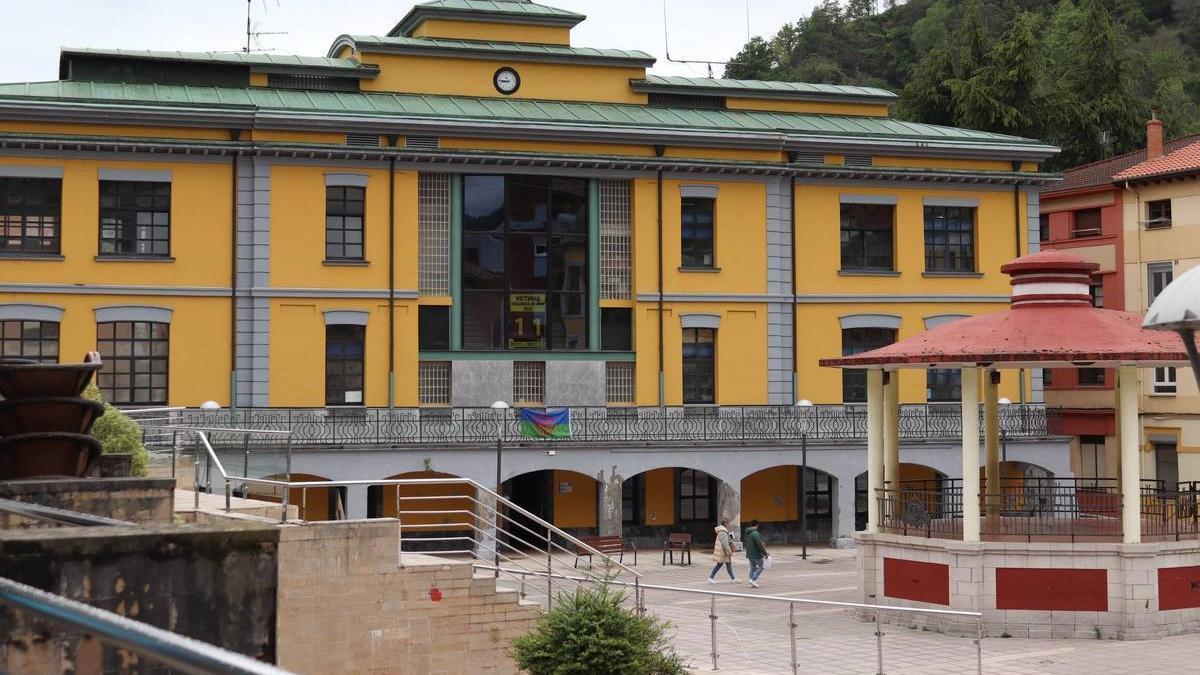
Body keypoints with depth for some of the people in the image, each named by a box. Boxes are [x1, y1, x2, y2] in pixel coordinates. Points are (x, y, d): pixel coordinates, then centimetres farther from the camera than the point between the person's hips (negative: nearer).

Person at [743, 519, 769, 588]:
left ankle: (752, 582, 13)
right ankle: (753, 579, -6)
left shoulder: (747, 533, 7)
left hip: (749, 554, 8)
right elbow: (759, 545, -23)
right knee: (761, 567, 3)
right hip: (756, 554, -8)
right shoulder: (755, 533, -20)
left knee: (752, 568, 14)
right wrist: (765, 553, -15)